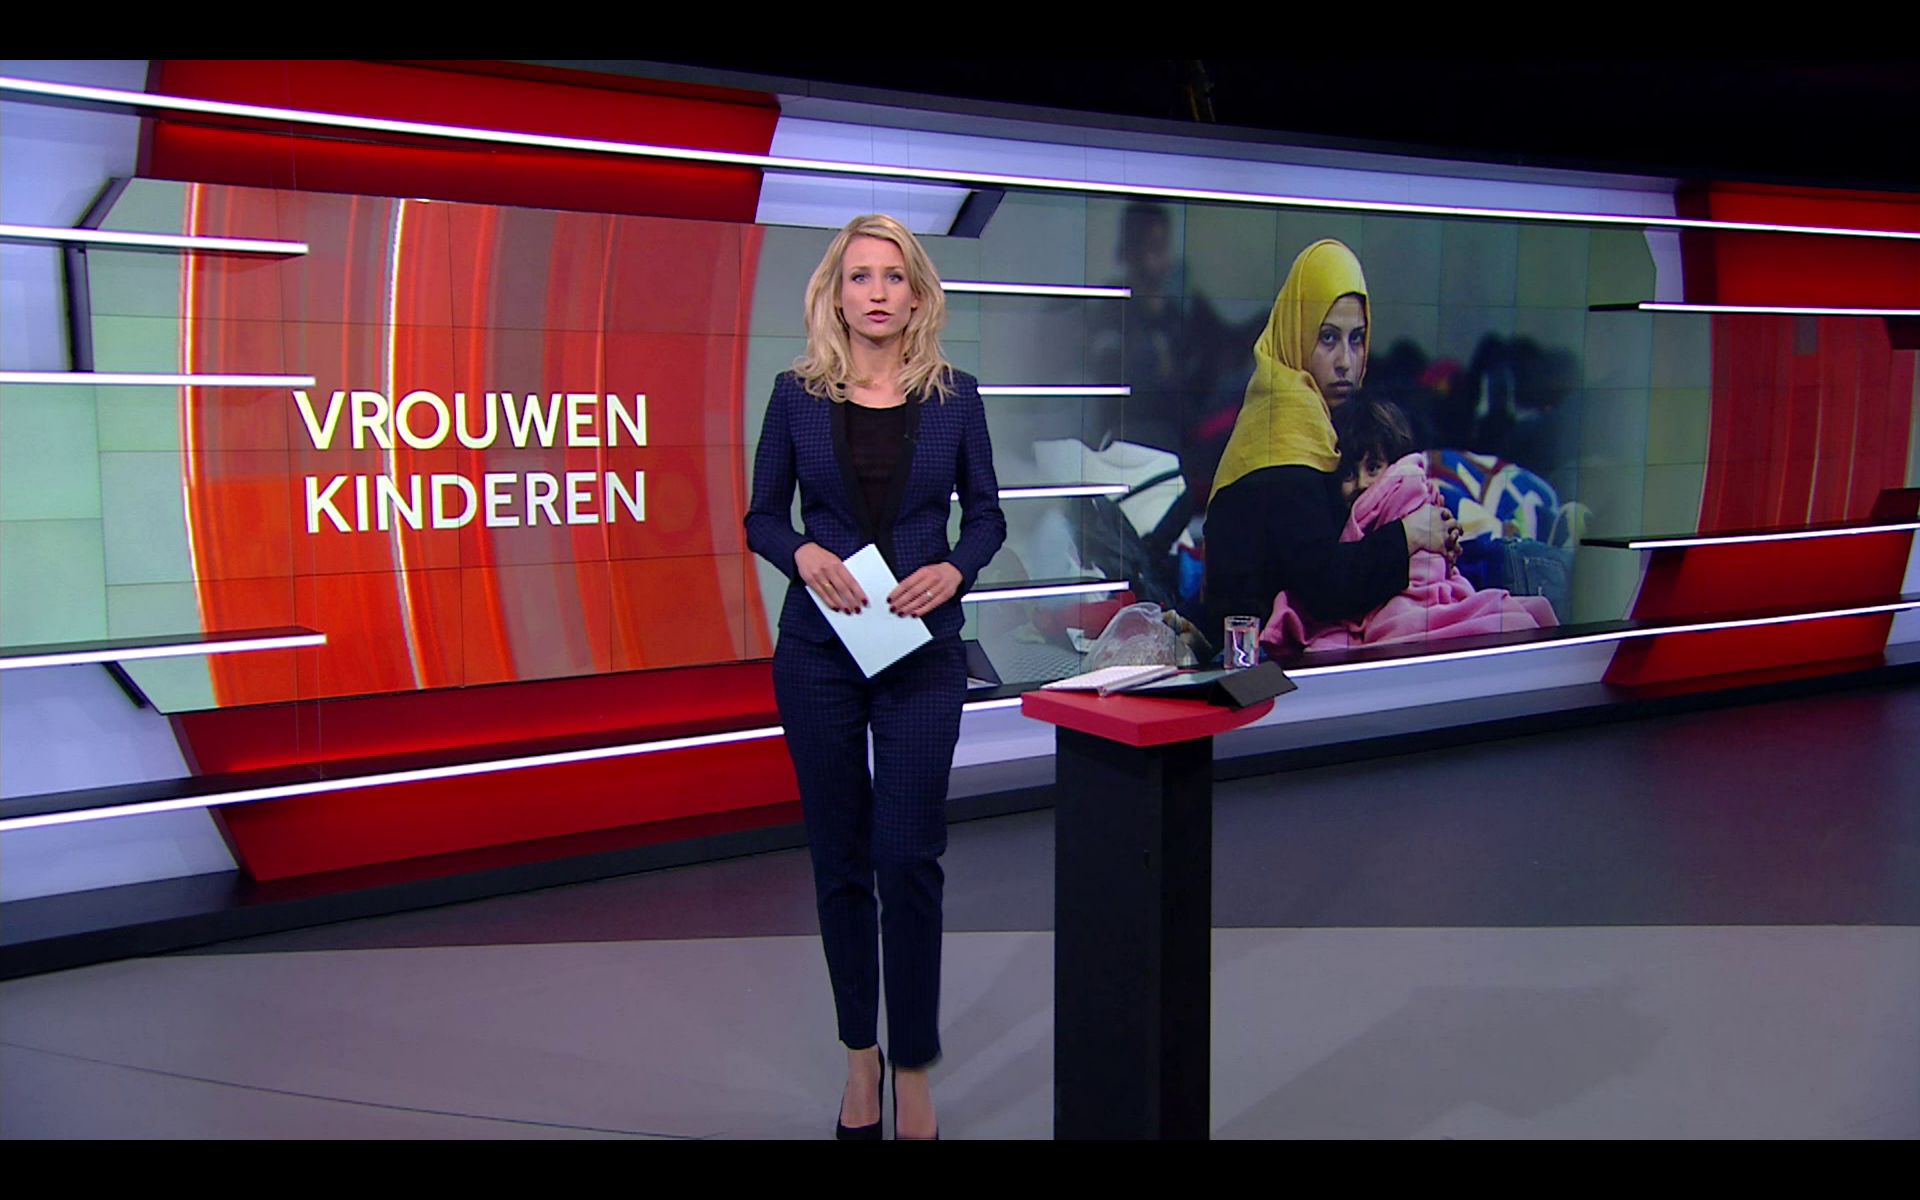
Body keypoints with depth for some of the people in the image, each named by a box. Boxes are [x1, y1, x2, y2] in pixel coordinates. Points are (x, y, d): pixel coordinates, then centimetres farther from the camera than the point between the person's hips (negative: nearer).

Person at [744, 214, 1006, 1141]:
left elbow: (986, 515, 7)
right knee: (840, 856, 9)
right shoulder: (796, 393, 0)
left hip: (921, 653, 0)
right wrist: (805, 554, -16)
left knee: (908, 856, -3)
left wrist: (953, 569, -13)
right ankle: (860, 1053, 25)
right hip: (818, 650, 1)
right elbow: (762, 516, 5)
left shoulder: (954, 397, 1)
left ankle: (913, 1071, 11)